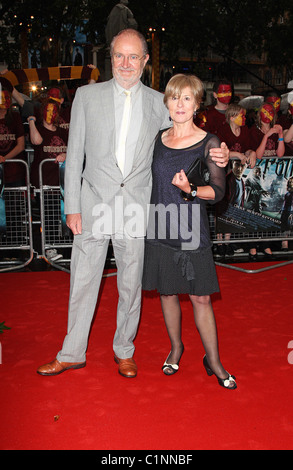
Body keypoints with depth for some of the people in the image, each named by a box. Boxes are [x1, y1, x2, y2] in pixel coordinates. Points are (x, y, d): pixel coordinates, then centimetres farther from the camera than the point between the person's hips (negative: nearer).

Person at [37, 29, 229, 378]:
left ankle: (124, 350, 31)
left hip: (137, 206, 1)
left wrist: (214, 156, -9)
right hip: (94, 202, 0)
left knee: (131, 284, 11)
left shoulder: (158, 103, 6)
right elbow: (75, 155, 3)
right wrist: (72, 207, -3)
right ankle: (72, 354, 25)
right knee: (82, 282, 7)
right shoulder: (87, 96, 4)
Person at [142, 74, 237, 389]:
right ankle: (175, 348, 34)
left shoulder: (209, 143, -4)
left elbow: (218, 191, -8)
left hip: (191, 229, -3)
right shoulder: (158, 139, 8)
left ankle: (213, 361, 18)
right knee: (166, 292, 12)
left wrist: (191, 191, -25)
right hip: (159, 227, 4)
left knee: (200, 297, 0)